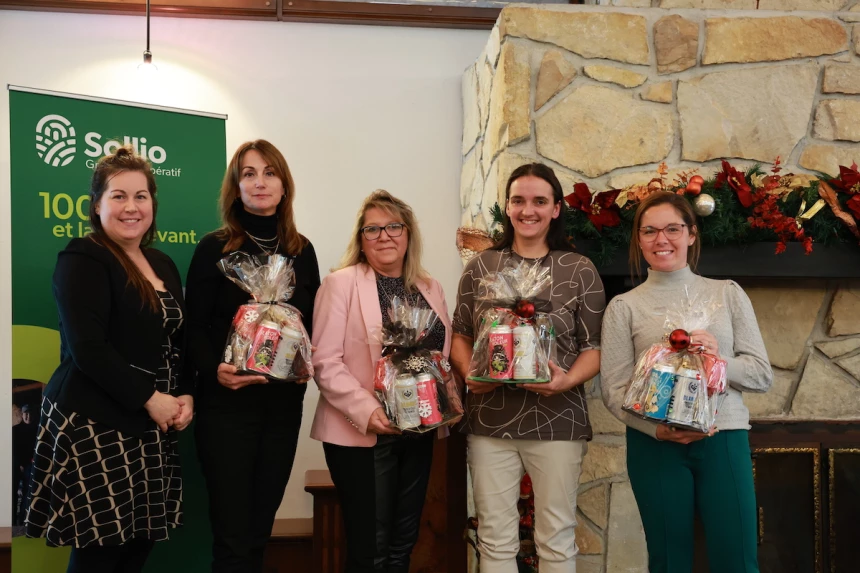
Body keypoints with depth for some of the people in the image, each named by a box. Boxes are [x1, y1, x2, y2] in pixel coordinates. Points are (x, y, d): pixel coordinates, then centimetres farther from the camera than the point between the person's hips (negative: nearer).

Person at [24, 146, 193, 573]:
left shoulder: (163, 265, 15)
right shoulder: (82, 260, -7)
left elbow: (179, 341, 17)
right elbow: (87, 348, -16)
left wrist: (186, 395, 0)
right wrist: (149, 399, -16)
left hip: (152, 426, 7)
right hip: (95, 425, -7)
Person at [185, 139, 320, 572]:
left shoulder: (302, 250, 9)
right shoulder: (214, 248, -3)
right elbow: (194, 326, -5)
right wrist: (214, 370, -23)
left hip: (284, 403, 4)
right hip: (226, 404, -4)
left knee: (260, 529, 14)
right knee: (233, 537, -1)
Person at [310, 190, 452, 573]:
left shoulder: (430, 289, 10)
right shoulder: (341, 283, -7)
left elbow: (443, 355, 17)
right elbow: (326, 362, -14)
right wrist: (366, 411, -24)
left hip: (418, 431, 6)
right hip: (361, 435, -5)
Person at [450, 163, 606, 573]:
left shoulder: (580, 270, 1)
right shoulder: (480, 267, 7)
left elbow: (595, 347, 1)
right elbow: (460, 336, 11)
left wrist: (568, 380, -18)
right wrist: (469, 372, -9)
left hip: (557, 419, -1)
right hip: (490, 420, 2)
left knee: (556, 540, 8)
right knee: (496, 539, 10)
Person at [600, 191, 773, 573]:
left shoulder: (728, 294, 8)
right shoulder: (624, 306, 2)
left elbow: (762, 374, 5)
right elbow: (613, 390, -3)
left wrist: (718, 361, -14)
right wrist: (657, 427, -19)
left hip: (723, 440, 1)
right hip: (654, 446, -1)